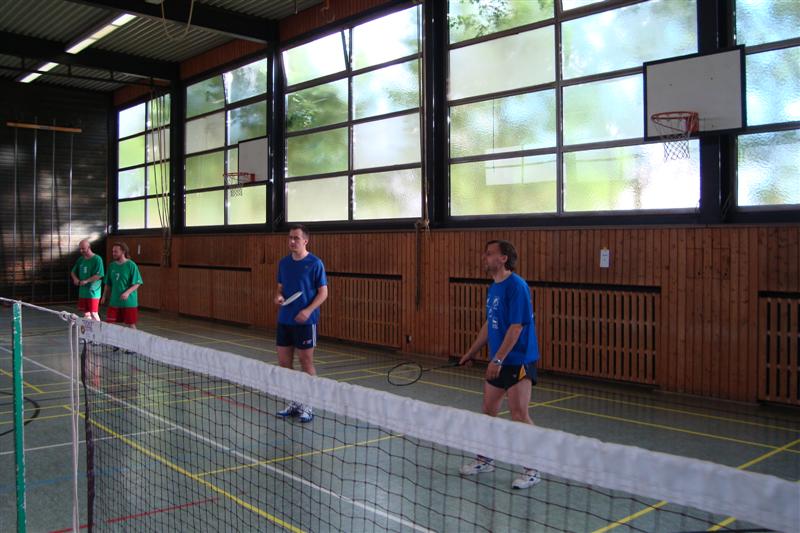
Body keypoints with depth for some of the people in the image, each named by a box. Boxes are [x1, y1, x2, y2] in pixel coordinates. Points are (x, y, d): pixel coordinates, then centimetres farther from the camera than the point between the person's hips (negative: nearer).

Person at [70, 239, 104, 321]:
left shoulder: (97, 259, -10)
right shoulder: (80, 259, 12)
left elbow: (99, 275, -18)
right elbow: (73, 272, 22)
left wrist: (86, 281, -19)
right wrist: (75, 278, 1)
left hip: (93, 292, -7)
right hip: (82, 292, 7)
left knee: (94, 314, -7)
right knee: (86, 314, 12)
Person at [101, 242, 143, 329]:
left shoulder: (131, 265, -9)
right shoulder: (112, 265, 8)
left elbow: (137, 283, -12)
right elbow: (108, 283, 16)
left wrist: (127, 292, -24)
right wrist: (104, 296, 12)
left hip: (129, 302, -5)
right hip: (114, 301, 5)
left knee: (130, 325, 3)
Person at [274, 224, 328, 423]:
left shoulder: (315, 263, -8)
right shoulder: (283, 262, 9)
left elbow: (323, 292, -8)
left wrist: (308, 310, -20)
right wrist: (278, 296, -5)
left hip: (305, 321, -6)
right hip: (284, 320, 6)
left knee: (306, 362, 1)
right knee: (284, 362, 8)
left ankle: (308, 406, 11)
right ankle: (293, 402, 20)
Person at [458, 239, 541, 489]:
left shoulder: (516, 286, -17)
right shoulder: (494, 288, 11)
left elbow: (516, 327, -21)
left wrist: (498, 360, -22)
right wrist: (471, 352, 23)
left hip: (518, 362, -9)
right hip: (498, 363, 9)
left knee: (519, 416, -6)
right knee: (488, 410, 15)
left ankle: (532, 470, 7)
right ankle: (485, 459, 30)